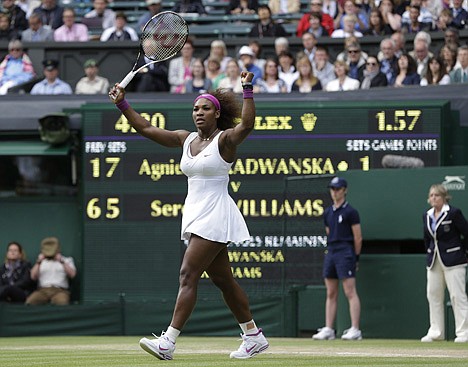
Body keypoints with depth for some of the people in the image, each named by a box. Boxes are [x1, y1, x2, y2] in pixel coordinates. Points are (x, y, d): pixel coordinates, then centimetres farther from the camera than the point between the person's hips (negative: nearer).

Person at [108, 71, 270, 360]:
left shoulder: (226, 139, -8)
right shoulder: (186, 139, 11)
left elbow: (247, 125, -29)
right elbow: (146, 129, 12)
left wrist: (248, 89, -38)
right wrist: (122, 104, 4)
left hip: (215, 217, -8)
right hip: (196, 215, 8)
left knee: (188, 275, -14)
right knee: (222, 279, 12)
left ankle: (168, 342, -17)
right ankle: (254, 337, 22)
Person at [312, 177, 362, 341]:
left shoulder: (350, 212, -5)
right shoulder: (328, 213, 15)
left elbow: (358, 238, -5)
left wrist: (355, 258, -2)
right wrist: (331, 251, 14)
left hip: (345, 253, -8)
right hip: (330, 253, 8)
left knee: (350, 292, -10)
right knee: (331, 294, 7)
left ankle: (355, 330, -13)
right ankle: (328, 330, 8)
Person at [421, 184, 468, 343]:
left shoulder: (454, 213, -9)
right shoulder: (426, 216, 10)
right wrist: (430, 254, 14)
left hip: (453, 261, -7)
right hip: (434, 261, 7)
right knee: (433, 295, 6)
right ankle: (436, 332, 13)